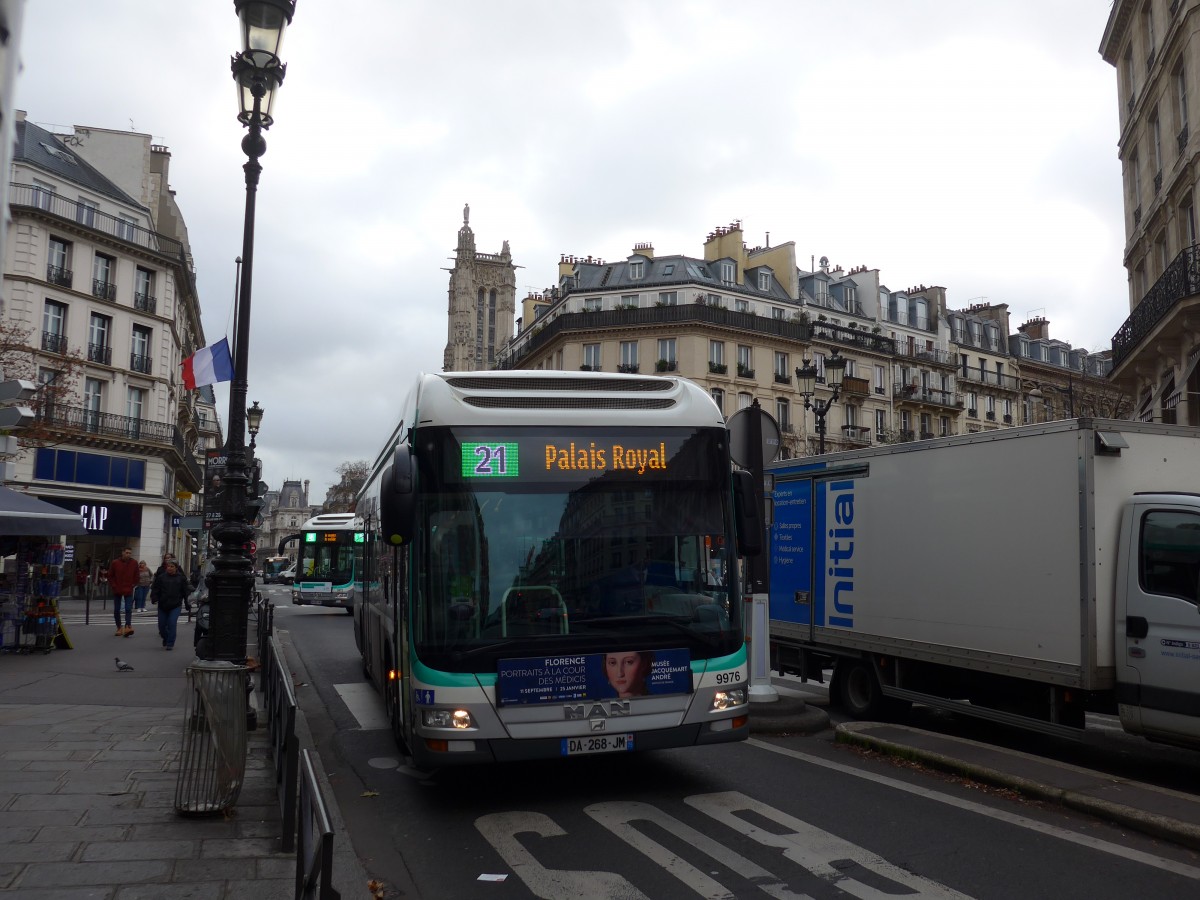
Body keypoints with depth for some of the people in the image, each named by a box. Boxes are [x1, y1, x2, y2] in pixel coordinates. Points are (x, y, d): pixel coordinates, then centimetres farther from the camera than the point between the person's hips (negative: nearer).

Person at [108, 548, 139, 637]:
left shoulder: (134, 563, -2)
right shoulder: (115, 562, -6)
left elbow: (136, 576, 7)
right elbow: (110, 575, 2)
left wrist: (133, 585, -1)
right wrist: (113, 586, -4)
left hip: (128, 590, -1)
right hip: (117, 590, 1)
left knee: (128, 609, -12)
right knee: (116, 610, 7)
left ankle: (128, 627, -17)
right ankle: (119, 628, 18)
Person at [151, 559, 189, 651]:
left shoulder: (181, 578, 4)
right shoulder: (161, 577, 3)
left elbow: (185, 591, 8)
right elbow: (155, 589, 1)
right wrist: (154, 599, -12)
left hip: (175, 606, -2)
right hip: (162, 605, 2)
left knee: (172, 624, -11)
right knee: (162, 625, 8)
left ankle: (170, 644, -2)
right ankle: (165, 640, 32)